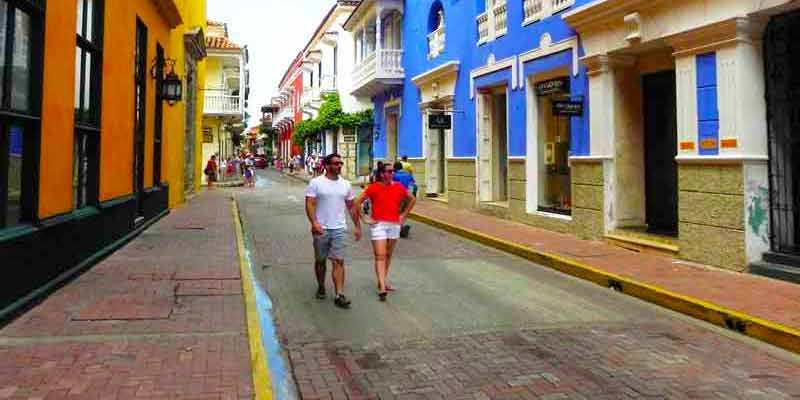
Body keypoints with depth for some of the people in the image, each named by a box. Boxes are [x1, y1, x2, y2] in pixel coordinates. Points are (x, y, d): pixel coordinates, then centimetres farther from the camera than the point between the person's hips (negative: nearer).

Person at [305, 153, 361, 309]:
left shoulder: (346, 184, 8)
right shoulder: (316, 183, -4)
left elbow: (351, 207, 14)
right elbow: (310, 204, -11)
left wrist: (357, 226, 12)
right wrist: (314, 223, -25)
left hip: (339, 229, 2)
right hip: (321, 229, -2)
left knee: (339, 261, -6)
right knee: (320, 260, 13)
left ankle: (339, 295, -7)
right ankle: (321, 287, 33)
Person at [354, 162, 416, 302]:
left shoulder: (398, 187, 3)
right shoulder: (374, 188, -7)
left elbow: (413, 199, 17)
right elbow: (358, 202, -4)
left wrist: (404, 215, 12)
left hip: (394, 225, 4)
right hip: (378, 225, -4)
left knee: (388, 256, 14)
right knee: (380, 256, -10)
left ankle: (382, 282, 29)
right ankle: (382, 288, -14)